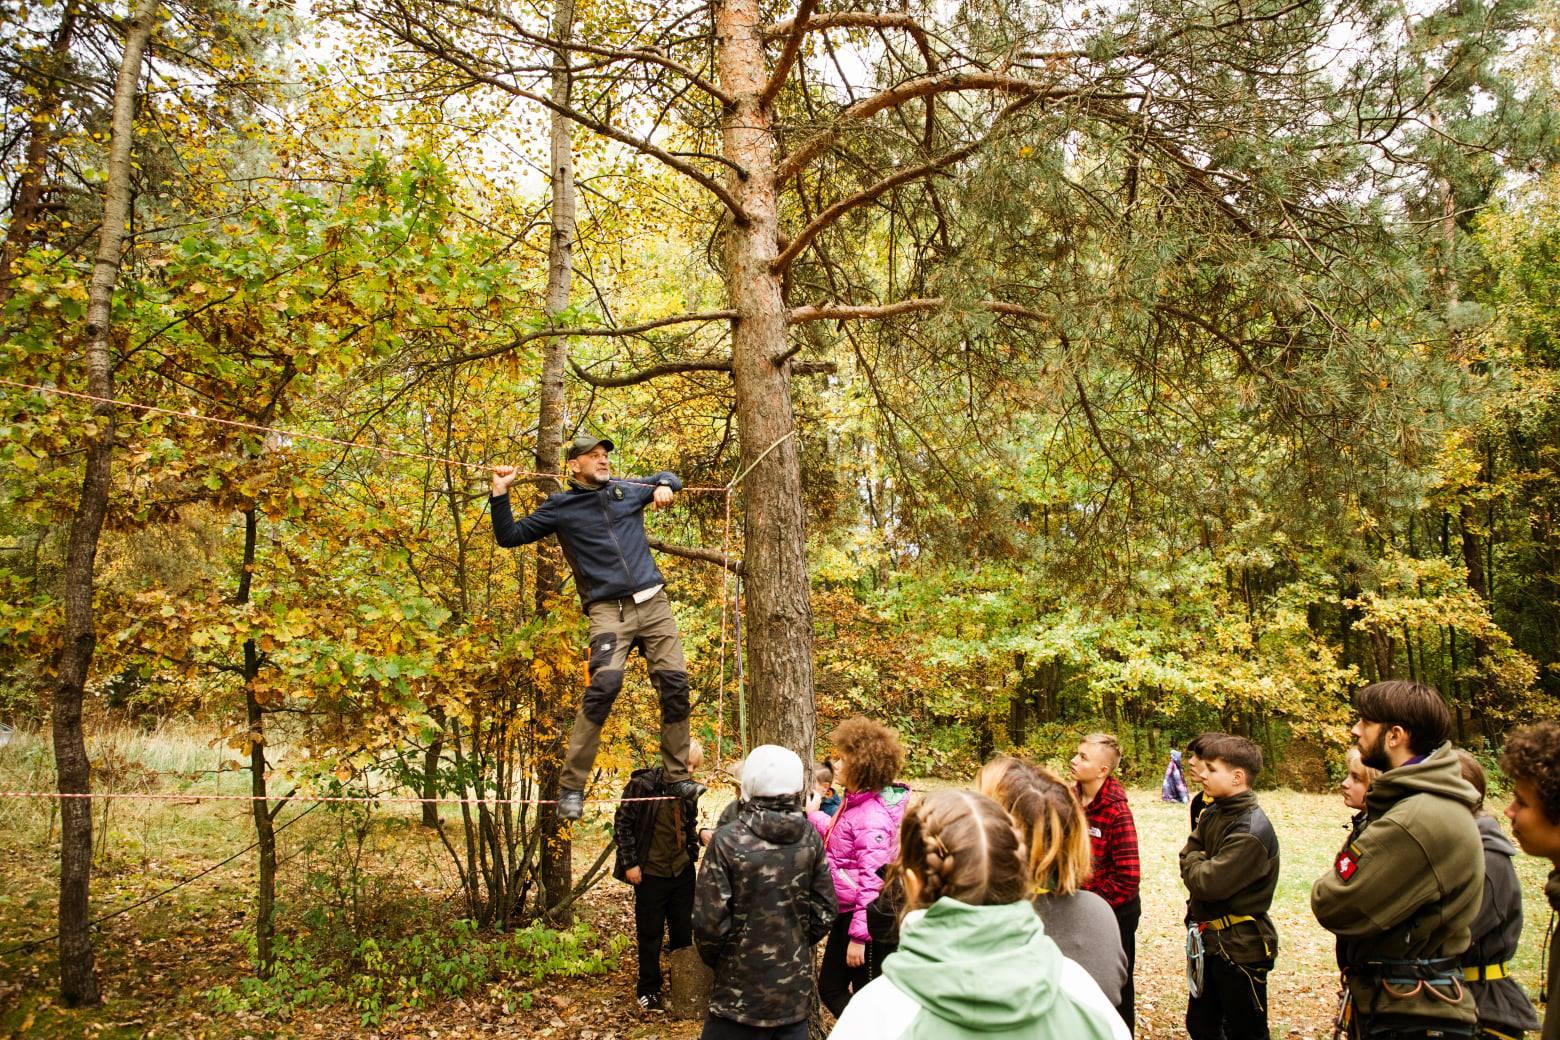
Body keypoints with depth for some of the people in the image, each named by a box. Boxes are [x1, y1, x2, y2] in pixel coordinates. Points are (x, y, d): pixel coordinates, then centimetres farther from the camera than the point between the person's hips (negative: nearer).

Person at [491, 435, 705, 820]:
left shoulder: (627, 490, 15)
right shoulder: (560, 507, 8)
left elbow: (669, 477, 33)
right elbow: (509, 536, 9)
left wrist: (663, 487, 10)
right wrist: (500, 494, -1)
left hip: (653, 602, 4)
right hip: (609, 610, -4)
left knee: (675, 684, -2)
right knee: (604, 684, -24)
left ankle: (677, 777, 13)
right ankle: (571, 786, -15)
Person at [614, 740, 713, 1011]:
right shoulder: (642, 785, -16)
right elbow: (622, 824, -11)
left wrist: (700, 834, -8)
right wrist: (629, 863, -11)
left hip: (682, 871, 5)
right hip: (650, 873, -4)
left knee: (683, 933, 13)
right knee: (650, 935, 8)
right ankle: (648, 990, 24)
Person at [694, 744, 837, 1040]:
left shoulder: (728, 839, -16)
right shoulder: (810, 838, -5)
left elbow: (710, 919, -14)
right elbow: (824, 911, 1)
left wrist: (713, 958, 5)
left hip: (741, 991, -3)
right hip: (796, 987, 4)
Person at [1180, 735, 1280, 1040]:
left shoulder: (1252, 831, -23)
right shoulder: (1212, 813, 4)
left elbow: (1209, 883, -26)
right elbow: (1187, 857, 6)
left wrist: (1195, 861, -7)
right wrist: (1201, 865, -13)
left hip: (1240, 947, -8)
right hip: (1210, 940, 8)